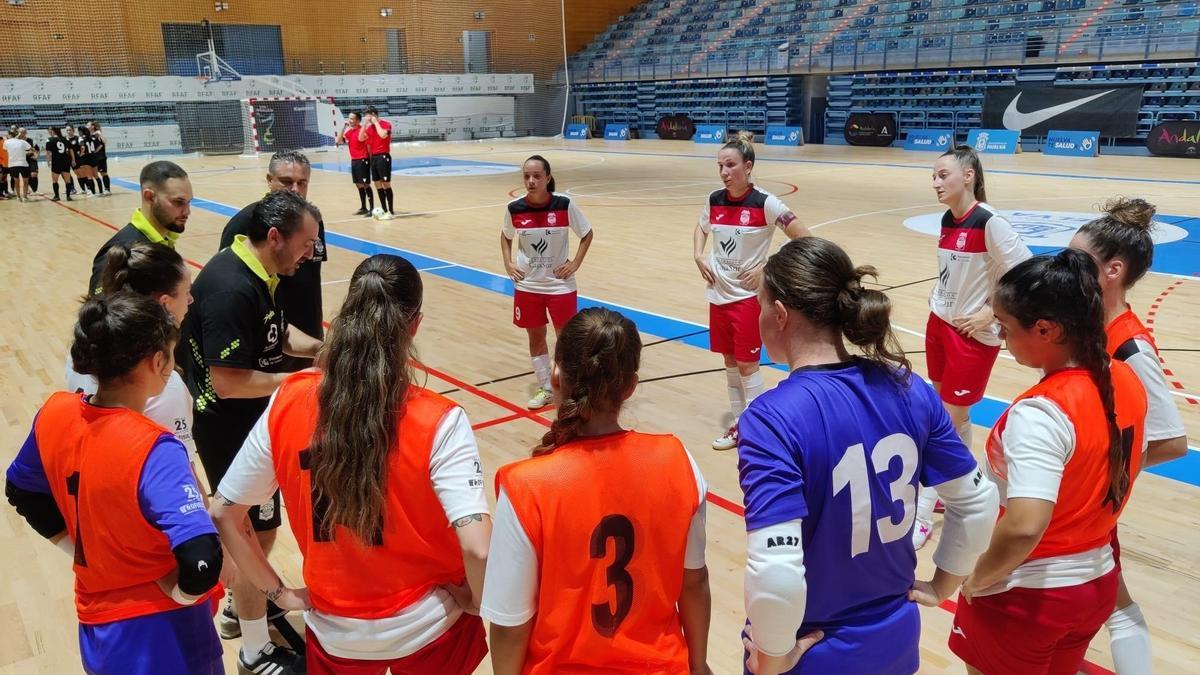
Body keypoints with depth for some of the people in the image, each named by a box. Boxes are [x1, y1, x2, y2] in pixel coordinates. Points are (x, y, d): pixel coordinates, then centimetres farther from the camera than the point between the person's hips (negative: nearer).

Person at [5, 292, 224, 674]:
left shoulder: (54, 415, -8)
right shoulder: (152, 451, -29)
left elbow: (22, 493, 11)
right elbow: (202, 563, -37)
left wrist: (85, 551, 11)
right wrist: (178, 593, -16)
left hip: (96, 627, 6)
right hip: (161, 637, -6)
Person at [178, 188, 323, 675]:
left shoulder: (254, 272, 2)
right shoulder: (232, 289, -29)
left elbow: (275, 332, 14)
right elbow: (228, 381, -29)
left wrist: (317, 347, -4)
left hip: (249, 423, 10)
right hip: (230, 430, -10)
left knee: (251, 525, 25)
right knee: (254, 532, 4)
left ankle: (240, 608, 46)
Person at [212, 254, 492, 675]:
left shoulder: (288, 402, -13)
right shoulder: (437, 422, -23)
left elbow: (222, 515, -6)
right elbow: (477, 549, -30)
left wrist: (280, 593, 4)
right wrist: (478, 602, -10)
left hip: (335, 633, 2)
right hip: (427, 628, -2)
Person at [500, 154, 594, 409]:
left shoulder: (564, 204, -15)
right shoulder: (514, 208, -8)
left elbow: (587, 234, 0)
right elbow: (506, 236, 12)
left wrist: (575, 263, -8)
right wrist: (508, 264, 0)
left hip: (560, 284, -2)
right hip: (527, 285, 3)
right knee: (535, 337, 13)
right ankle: (545, 388, 30)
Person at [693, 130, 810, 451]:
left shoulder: (765, 203, -15)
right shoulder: (714, 200, 2)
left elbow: (803, 238, -14)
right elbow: (701, 230, 22)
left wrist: (768, 268, -16)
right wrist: (699, 258, 5)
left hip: (748, 295, -6)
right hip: (718, 294, 6)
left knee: (747, 365, 0)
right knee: (729, 361, 13)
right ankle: (739, 425, 27)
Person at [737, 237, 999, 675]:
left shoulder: (772, 418, -26)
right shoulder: (909, 389, -8)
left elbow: (776, 573, -33)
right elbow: (979, 502, 1)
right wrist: (941, 586, 14)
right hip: (895, 638, 5)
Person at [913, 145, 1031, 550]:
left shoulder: (990, 223, -20)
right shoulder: (948, 220, 5)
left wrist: (990, 314, -17)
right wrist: (940, 299, 8)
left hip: (972, 335, -8)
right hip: (939, 325, 8)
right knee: (951, 416, 18)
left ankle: (922, 518, 7)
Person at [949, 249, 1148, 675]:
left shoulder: (1040, 413, -30)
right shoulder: (1126, 381, -3)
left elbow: (1024, 528, -38)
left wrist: (979, 579, -21)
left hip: (1028, 596, -7)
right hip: (1098, 582, 8)